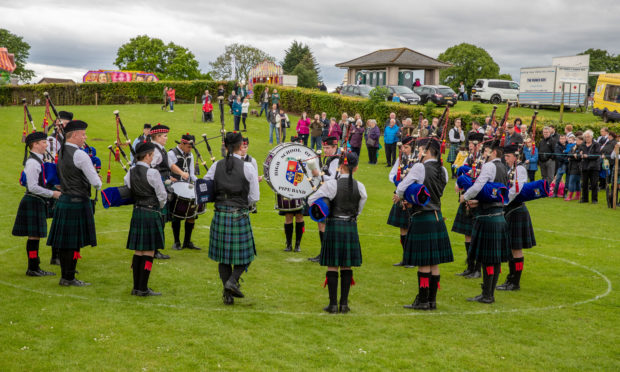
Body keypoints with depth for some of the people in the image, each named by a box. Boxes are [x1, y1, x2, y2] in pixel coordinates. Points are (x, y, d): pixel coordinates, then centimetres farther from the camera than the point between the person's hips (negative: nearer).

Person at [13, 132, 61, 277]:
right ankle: (33, 269, 0)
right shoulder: (32, 162, -17)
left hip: (37, 202, 10)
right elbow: (33, 187, -22)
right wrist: (52, 193, -16)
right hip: (33, 202, -10)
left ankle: (34, 267, 18)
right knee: (34, 236, -5)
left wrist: (53, 189, 14)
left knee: (35, 236, 12)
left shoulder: (37, 161, 14)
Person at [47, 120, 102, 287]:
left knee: (64, 242, 12)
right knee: (74, 243, -1)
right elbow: (95, 182, -16)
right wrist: (98, 184, 7)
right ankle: (69, 278, 4)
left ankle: (65, 276, 20)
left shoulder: (61, 152, 11)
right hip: (78, 202, -9)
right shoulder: (80, 155, -17)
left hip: (64, 200, 9)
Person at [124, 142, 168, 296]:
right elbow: (162, 196, -8)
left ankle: (136, 287, 17)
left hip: (136, 213, 7)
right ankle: (143, 288, 2)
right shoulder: (152, 173, -14)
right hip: (151, 214, -6)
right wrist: (158, 207, 11)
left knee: (138, 251, 12)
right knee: (149, 252, 0)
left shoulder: (130, 173, 3)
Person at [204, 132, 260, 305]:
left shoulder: (216, 166, 0)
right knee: (243, 254, 13)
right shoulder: (248, 167, -8)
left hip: (220, 215, 3)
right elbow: (254, 198, -5)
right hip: (240, 217, -3)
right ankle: (233, 280, -8)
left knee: (223, 257, 12)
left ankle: (227, 294, 13)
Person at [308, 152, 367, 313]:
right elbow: (359, 210, 10)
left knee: (332, 266, 4)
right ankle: (344, 303, 12)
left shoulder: (331, 184, -11)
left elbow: (311, 200, -4)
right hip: (351, 227, 3)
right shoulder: (360, 187, -1)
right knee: (347, 267, 10)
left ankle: (333, 304, 5)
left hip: (333, 227, -3)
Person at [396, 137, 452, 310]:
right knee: (434, 262, 10)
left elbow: (401, 188, -13)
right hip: (437, 217, 7)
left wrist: (400, 197, 9)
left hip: (422, 219, -7)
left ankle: (422, 300, 4)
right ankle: (432, 300, 16)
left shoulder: (420, 167, -13)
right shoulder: (443, 171, 8)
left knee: (423, 262, -2)